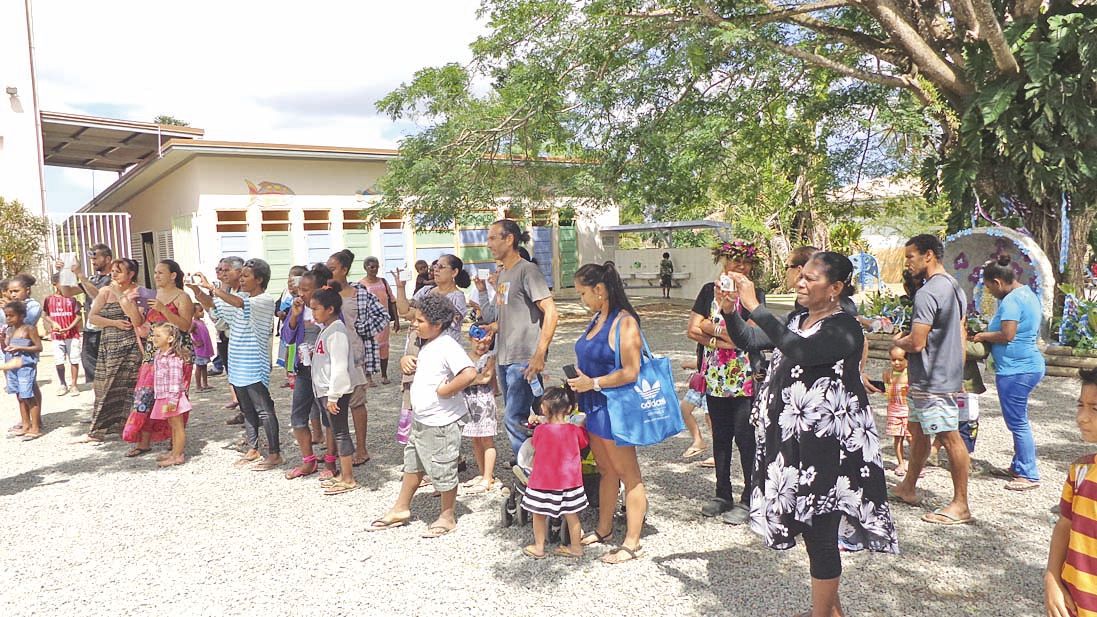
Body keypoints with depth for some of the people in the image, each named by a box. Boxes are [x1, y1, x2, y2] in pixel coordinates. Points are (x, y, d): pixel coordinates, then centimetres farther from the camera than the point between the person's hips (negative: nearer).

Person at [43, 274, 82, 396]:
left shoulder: (71, 298, -2)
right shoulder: (49, 299, 4)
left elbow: (78, 316, -2)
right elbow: (45, 315, 10)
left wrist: (69, 328, -14)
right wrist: (53, 323, -10)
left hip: (72, 334, -2)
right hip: (57, 336, 2)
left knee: (74, 360, 0)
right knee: (58, 362, 3)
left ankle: (74, 385, 10)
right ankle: (63, 385, 19)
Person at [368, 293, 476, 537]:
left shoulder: (448, 347, -22)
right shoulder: (428, 345, 8)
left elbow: (469, 373, -35)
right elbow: (416, 366, 28)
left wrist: (445, 390, -25)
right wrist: (406, 361, 6)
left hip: (441, 424, -10)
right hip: (421, 421, 10)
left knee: (442, 471, 6)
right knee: (412, 464, 22)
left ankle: (448, 516, 23)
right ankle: (401, 509, 37)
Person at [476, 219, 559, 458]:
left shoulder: (527, 270, -10)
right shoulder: (502, 274, 16)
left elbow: (550, 312, -18)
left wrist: (539, 355, -23)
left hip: (524, 360, -9)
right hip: (503, 358, 9)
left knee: (514, 418, -10)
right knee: (514, 417, 14)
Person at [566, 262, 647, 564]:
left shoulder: (624, 322, -19)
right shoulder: (597, 319, 9)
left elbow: (630, 372, -22)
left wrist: (592, 383, -17)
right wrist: (578, 379, 6)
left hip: (614, 408, -9)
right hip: (596, 407, 9)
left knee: (628, 475, 4)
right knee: (606, 471, 20)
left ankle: (632, 543, 14)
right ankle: (604, 529, 34)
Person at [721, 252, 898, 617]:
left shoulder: (845, 328, -15)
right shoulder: (797, 319, 11)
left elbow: (800, 351, -33)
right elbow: (748, 340, 11)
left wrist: (754, 306, -33)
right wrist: (729, 311, -8)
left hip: (826, 445, -8)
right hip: (795, 438, 8)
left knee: (821, 532, -1)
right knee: (810, 525, 18)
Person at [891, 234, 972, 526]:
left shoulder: (927, 293, -21)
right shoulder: (954, 287, 12)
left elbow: (917, 343, -24)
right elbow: (960, 335, 18)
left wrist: (898, 341, -2)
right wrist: (959, 375, 23)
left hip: (933, 381, -10)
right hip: (949, 375, 10)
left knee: (950, 438, -2)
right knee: (917, 429, 19)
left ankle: (960, 505, 7)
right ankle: (908, 488, 31)